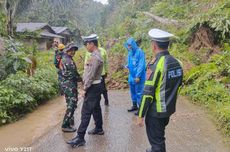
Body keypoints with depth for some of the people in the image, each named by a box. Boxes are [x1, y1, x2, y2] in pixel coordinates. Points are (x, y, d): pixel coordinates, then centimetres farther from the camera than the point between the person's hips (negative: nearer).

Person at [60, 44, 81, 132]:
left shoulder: (63, 59, 14)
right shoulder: (68, 60, -17)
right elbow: (74, 74, -15)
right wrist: (80, 79, 2)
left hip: (65, 84, 10)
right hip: (70, 85, -10)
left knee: (70, 104, 18)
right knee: (72, 105, -5)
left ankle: (70, 121, 28)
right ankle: (65, 125, -2)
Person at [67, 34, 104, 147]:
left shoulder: (95, 57, -21)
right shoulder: (95, 55, 12)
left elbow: (91, 75, -23)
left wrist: (84, 89, -18)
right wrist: (86, 86, 16)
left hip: (93, 87, -10)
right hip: (96, 86, 10)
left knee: (86, 112, -8)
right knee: (96, 108, 20)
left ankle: (80, 138, -3)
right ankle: (99, 129, 34)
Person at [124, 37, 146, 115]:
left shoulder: (140, 52, -14)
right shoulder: (130, 53, 9)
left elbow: (141, 65, -17)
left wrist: (138, 76, -20)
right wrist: (127, 66, 1)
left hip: (138, 77, -8)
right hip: (131, 76, 8)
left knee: (139, 93, -2)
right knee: (133, 92, 17)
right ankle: (134, 106, 33)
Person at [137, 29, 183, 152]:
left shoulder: (156, 65, -23)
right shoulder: (177, 63, -1)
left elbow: (147, 93, -22)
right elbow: (178, 84, 12)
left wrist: (140, 115, -14)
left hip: (156, 111, -8)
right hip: (169, 109, 8)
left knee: (156, 139, 9)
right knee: (159, 134, 28)